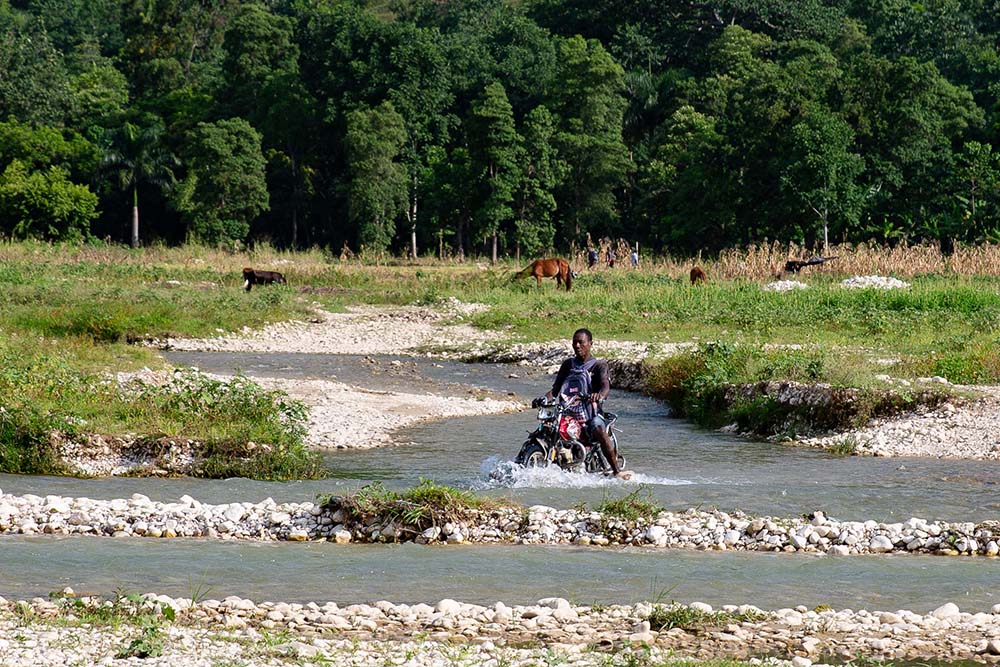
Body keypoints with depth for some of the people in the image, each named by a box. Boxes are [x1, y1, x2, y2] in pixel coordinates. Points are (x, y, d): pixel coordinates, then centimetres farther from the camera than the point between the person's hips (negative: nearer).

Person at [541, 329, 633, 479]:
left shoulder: (599, 364, 6)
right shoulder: (568, 364, 19)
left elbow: (605, 385, -13)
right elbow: (555, 389, 13)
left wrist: (599, 395, -38)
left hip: (590, 413, -4)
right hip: (567, 413, 4)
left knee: (599, 430, -35)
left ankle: (616, 471, -34)